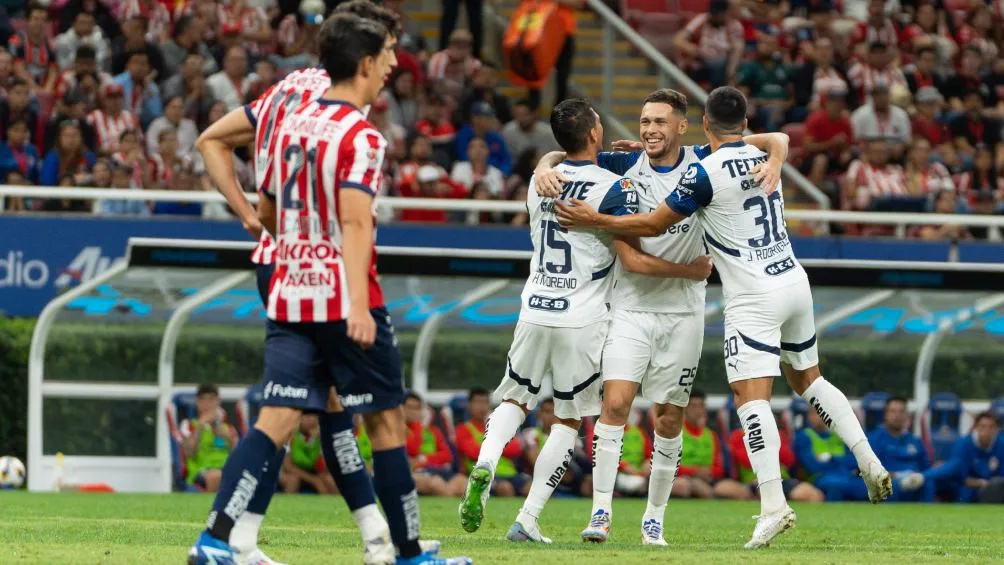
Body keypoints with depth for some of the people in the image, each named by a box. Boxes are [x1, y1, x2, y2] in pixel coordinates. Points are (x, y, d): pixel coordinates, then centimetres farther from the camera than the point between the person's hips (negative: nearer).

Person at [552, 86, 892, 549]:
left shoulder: (706, 173, -12)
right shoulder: (762, 160, 10)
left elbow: (654, 225, -6)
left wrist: (595, 220, 2)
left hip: (754, 297, -8)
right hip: (795, 283, 8)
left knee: (751, 394, -12)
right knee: (807, 379, 23)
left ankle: (773, 504, -24)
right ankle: (869, 462, 16)